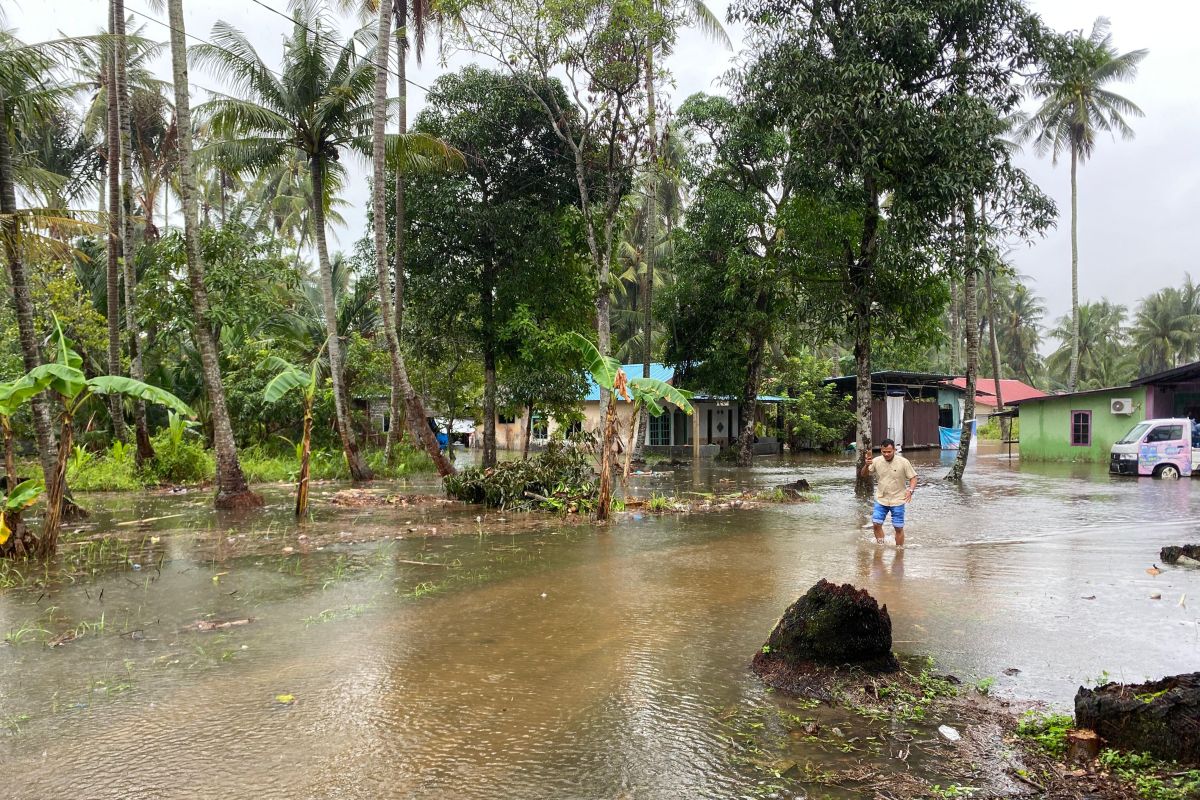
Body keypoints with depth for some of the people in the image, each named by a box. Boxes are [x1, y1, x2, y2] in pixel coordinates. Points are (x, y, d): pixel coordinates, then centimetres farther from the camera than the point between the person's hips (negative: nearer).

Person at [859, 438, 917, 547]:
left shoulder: (903, 462, -12)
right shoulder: (876, 461, -5)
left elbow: (913, 478, -6)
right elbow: (863, 475, 3)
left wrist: (910, 490, -25)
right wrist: (866, 465, -19)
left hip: (898, 500, -2)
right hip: (881, 500, 2)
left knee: (899, 528, 3)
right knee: (876, 524, -1)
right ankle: (880, 546, 17)